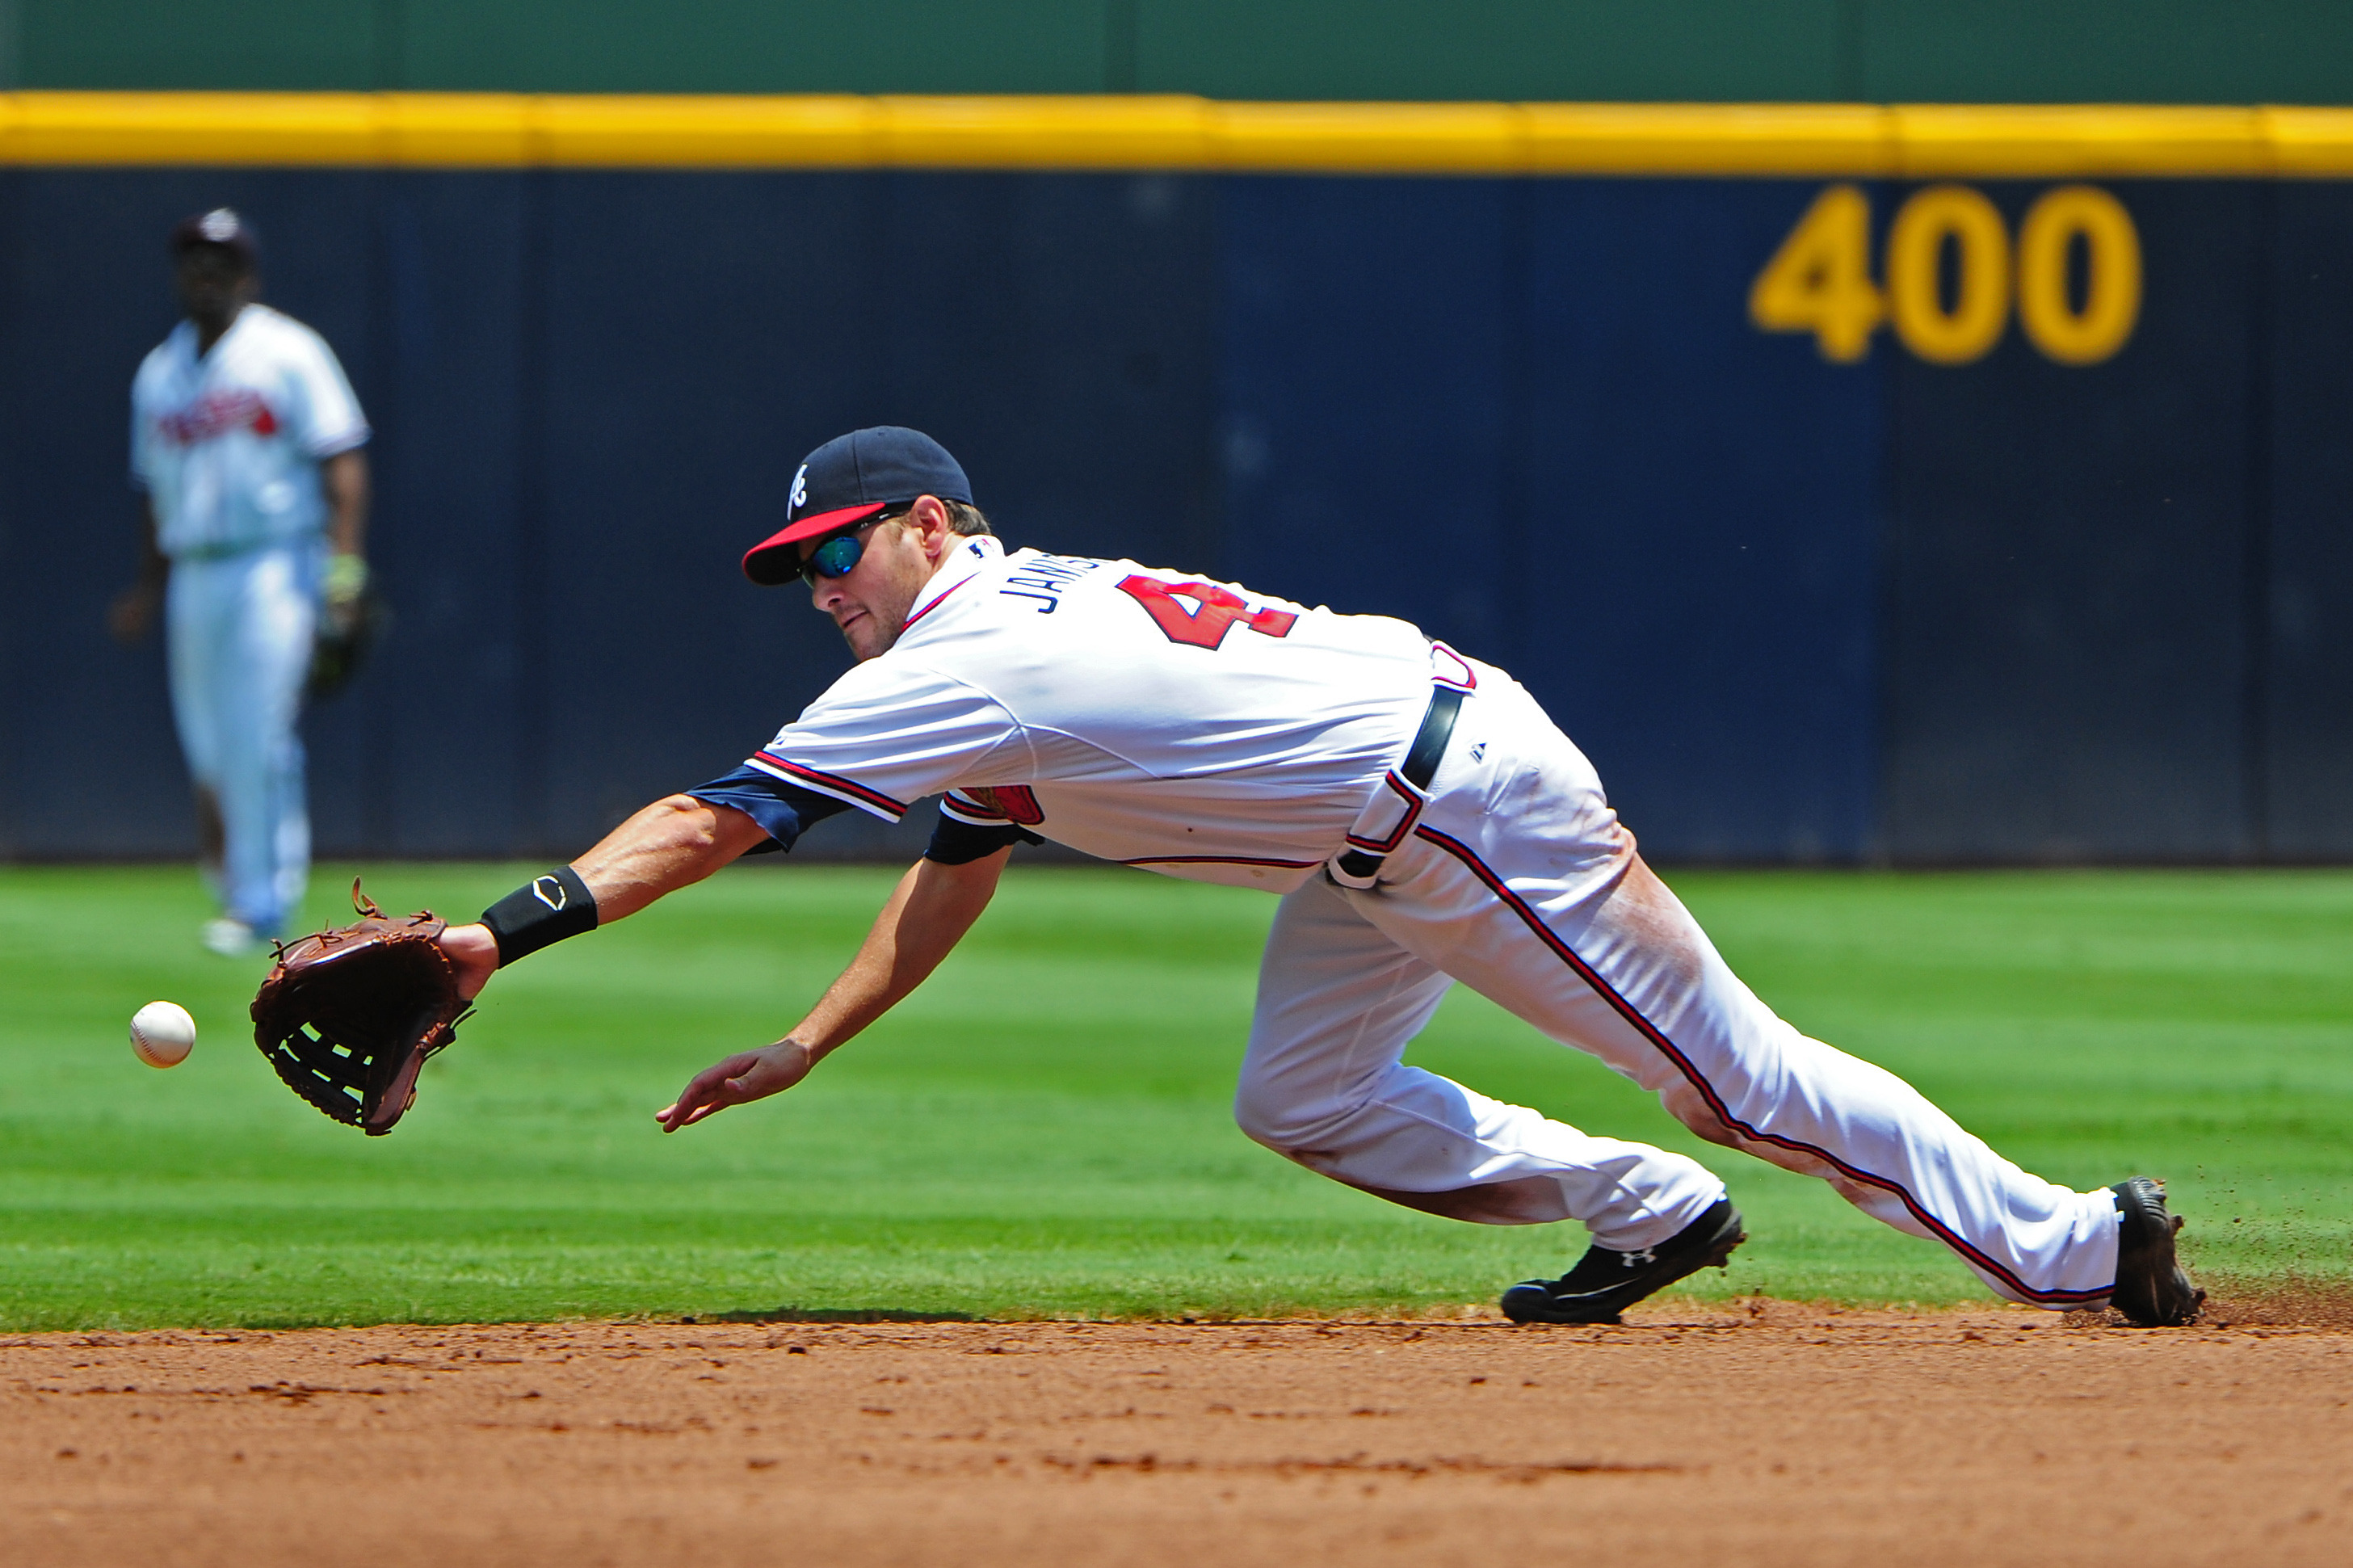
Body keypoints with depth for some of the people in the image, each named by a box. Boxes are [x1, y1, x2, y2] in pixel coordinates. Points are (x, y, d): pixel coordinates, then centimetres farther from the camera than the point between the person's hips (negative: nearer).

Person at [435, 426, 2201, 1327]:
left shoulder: (968, 661, -16)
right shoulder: (1011, 628, 13)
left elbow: (709, 822, -19)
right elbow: (956, 873, 24)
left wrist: (495, 935, -19)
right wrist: (804, 1050, 19)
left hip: (1458, 787, -9)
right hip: (1384, 844, 9)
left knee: (1737, 1073, -6)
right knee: (1304, 1102, 12)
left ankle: (2076, 1244, -2)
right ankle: (1645, 1208, 18)